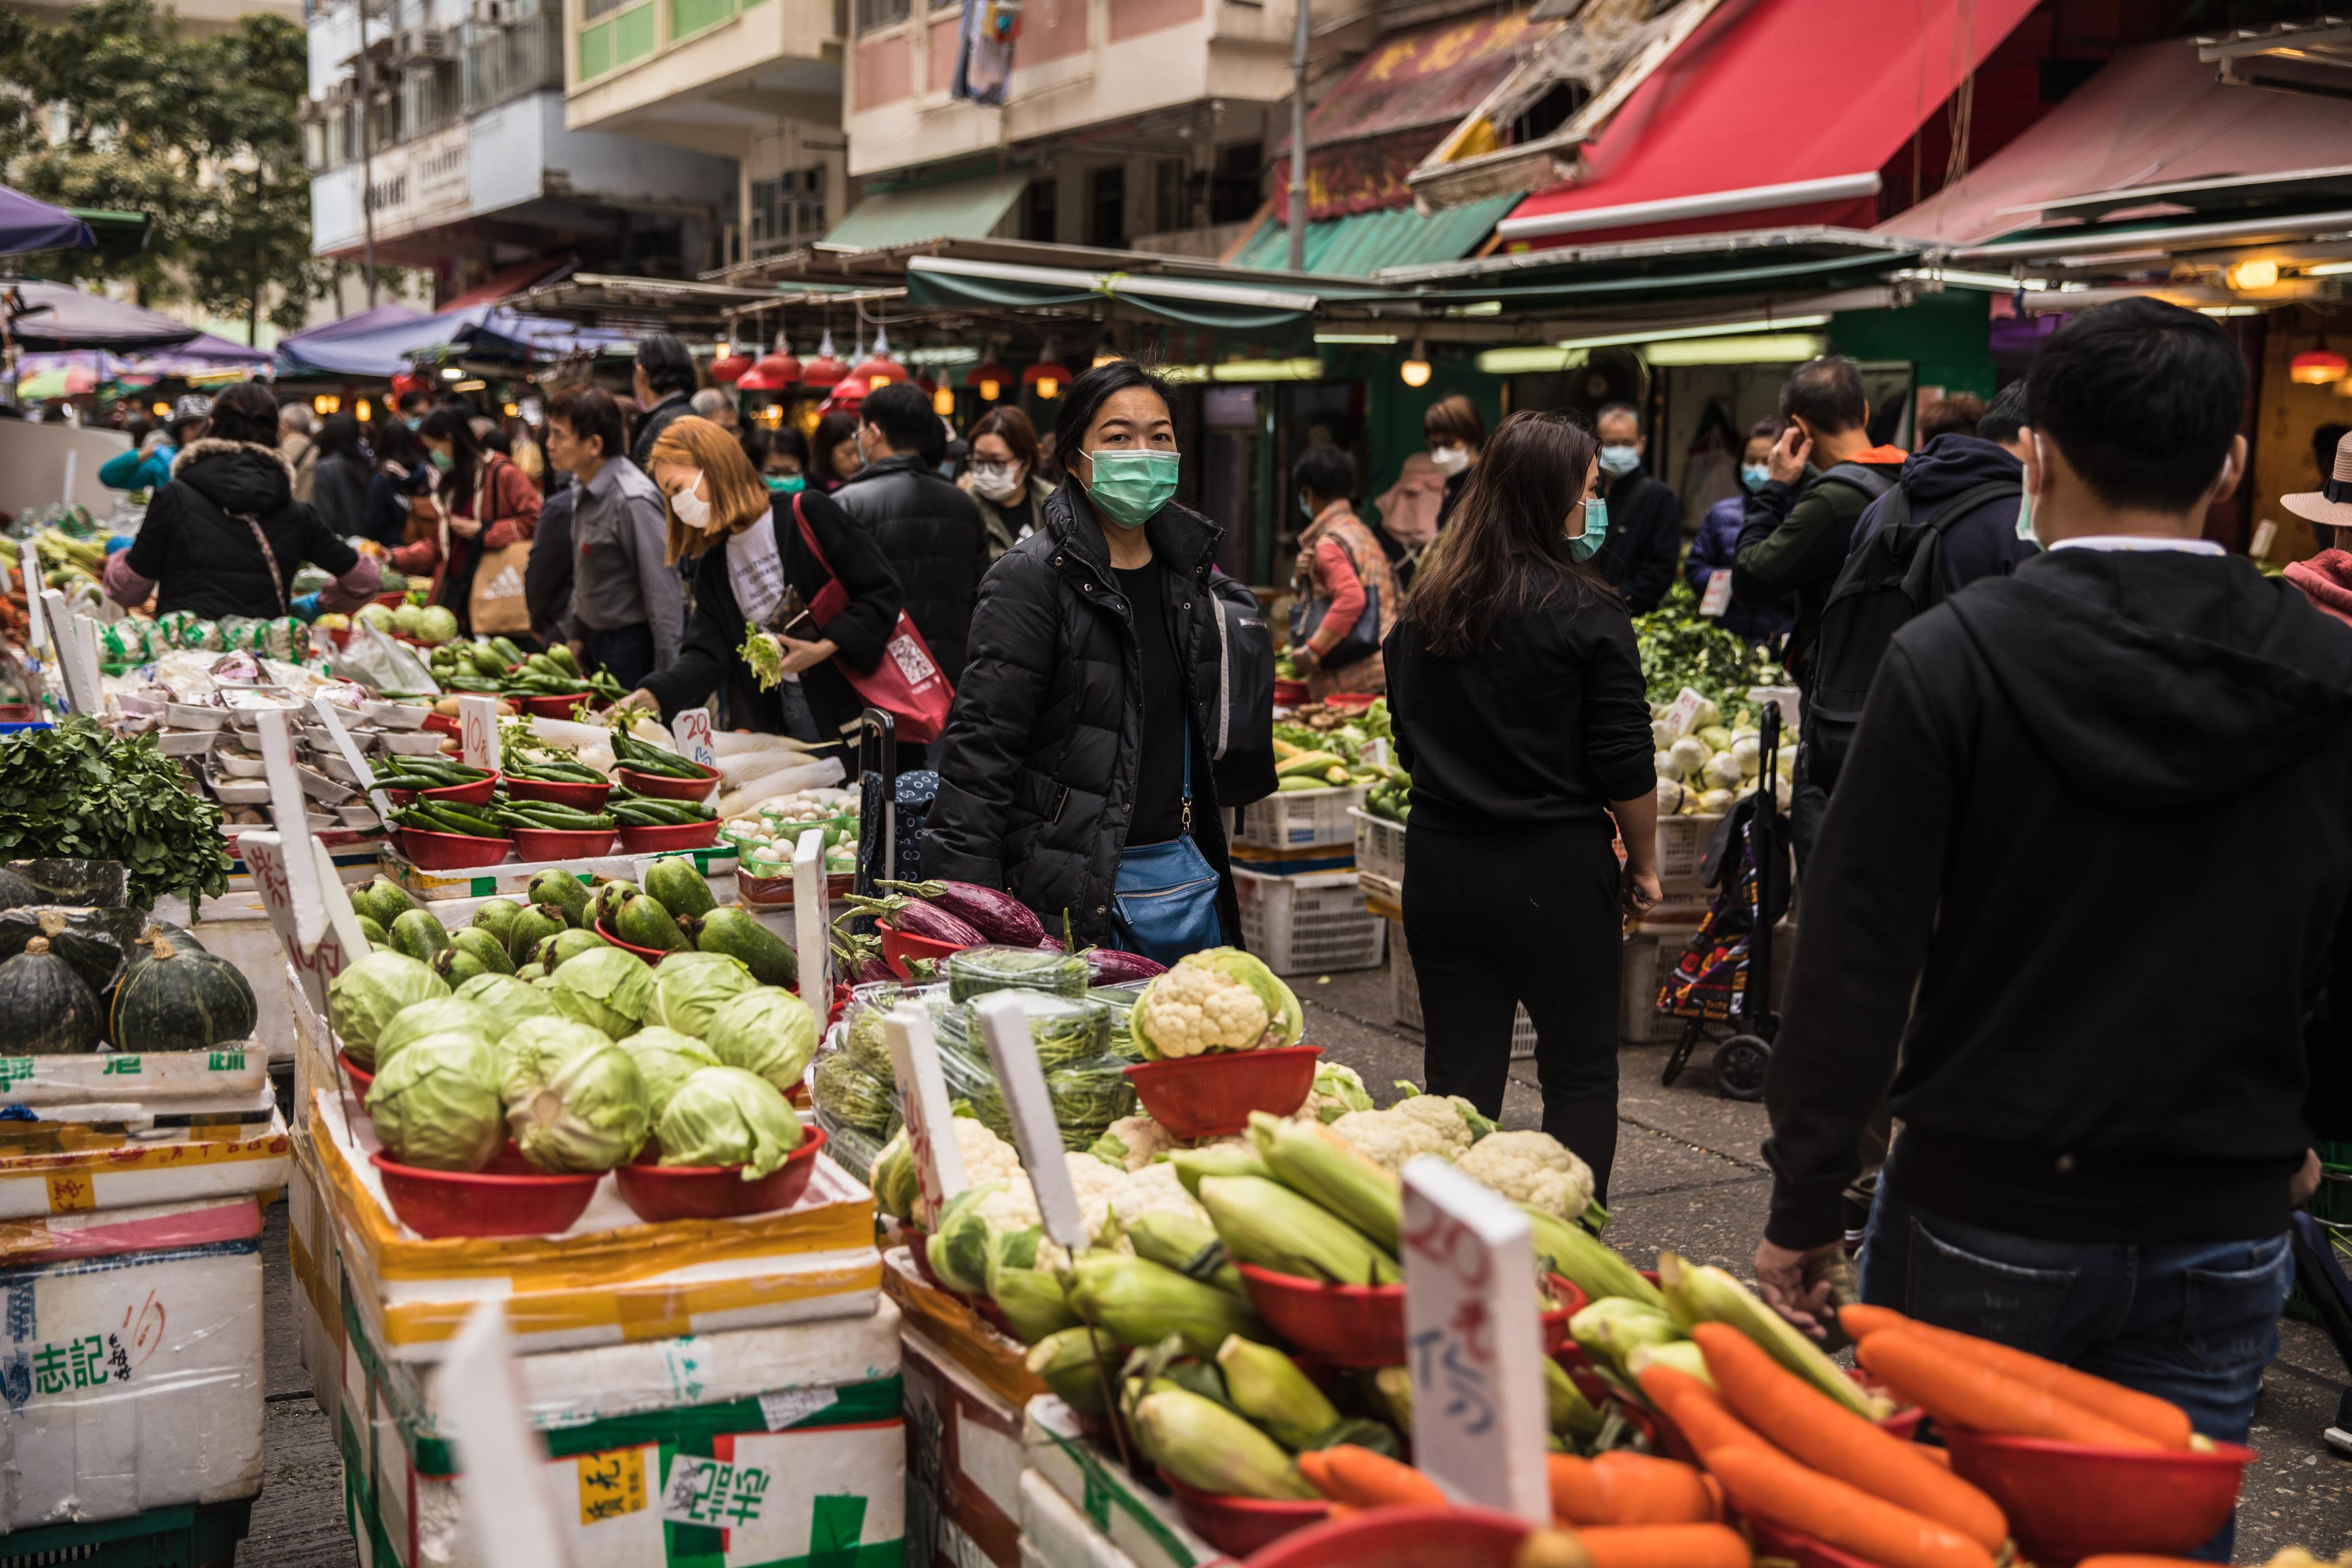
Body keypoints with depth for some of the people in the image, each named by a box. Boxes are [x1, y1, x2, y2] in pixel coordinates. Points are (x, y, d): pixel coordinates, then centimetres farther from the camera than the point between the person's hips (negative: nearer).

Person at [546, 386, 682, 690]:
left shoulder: (633, 502, -22)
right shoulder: (586, 492, 8)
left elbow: (663, 591, -22)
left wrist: (666, 676, -22)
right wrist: (575, 633, 18)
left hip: (633, 644, -9)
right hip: (598, 642, 9)